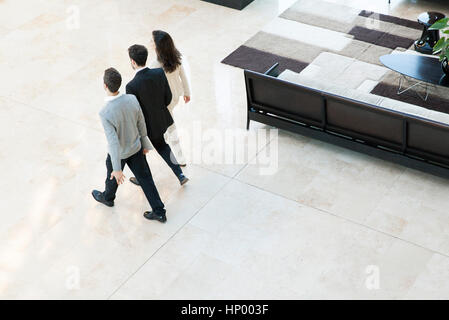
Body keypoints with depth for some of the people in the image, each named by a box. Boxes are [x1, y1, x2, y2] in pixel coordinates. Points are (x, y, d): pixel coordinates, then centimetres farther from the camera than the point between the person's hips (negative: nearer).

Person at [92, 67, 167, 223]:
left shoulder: (105, 113, -36)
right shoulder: (132, 99, -20)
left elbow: (113, 142, -32)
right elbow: (141, 125, -5)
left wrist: (117, 169, -23)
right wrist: (144, 144, 13)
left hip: (119, 152, -4)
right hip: (135, 148, 4)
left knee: (113, 176, 26)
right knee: (145, 178, 17)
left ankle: (107, 197, 56)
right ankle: (159, 212, 23)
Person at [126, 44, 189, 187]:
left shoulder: (132, 86, -33)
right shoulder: (159, 73, -16)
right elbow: (168, 97, -5)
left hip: (143, 126, -5)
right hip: (160, 119, 5)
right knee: (161, 145, 32)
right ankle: (180, 175, 32)